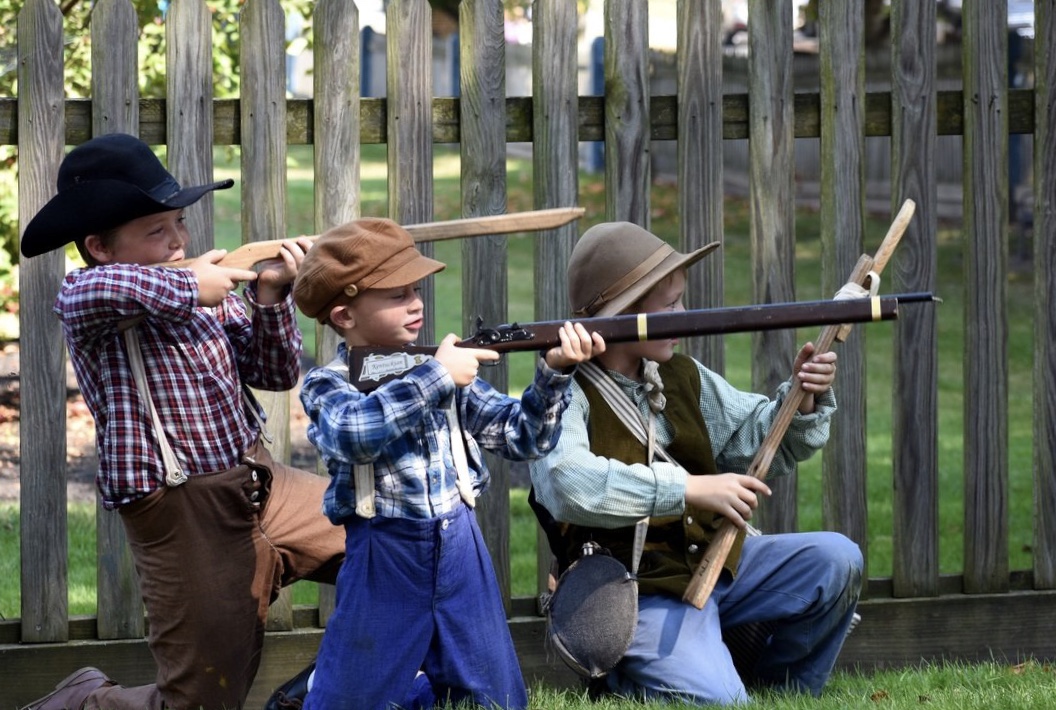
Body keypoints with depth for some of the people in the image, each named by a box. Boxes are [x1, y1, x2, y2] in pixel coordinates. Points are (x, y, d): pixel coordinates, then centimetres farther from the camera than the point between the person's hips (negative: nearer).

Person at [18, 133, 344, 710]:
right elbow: (96, 288, -41)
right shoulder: (86, 304, -15)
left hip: (264, 486, 7)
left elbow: (276, 374, 11)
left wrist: (270, 296, -7)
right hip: (187, 524, -7)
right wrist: (188, 288, -25)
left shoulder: (210, 294, 4)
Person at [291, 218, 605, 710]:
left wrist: (554, 373, -12)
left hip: (460, 556, 4)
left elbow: (520, 435, 4)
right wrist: (435, 378, -28)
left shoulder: (446, 370, 5)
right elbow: (353, 433, -31)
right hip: (383, 564, -4)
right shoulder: (327, 386, -8)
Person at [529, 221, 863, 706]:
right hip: (639, 596, -7)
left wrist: (802, 400, -4)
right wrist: (690, 489, -34)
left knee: (835, 561, -5)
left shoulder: (681, 377, 9)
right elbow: (569, 486, -33)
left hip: (713, 561, 7)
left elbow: (756, 442, 18)